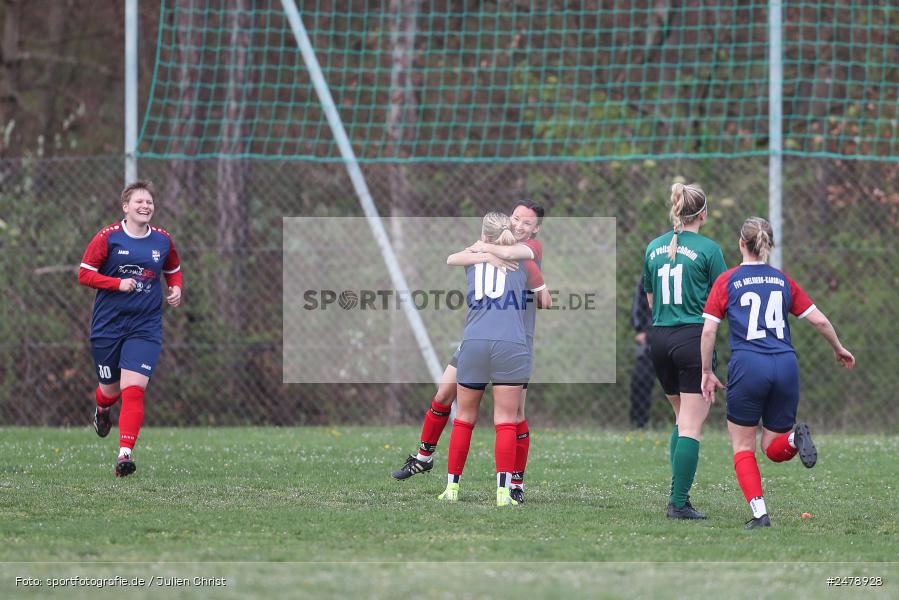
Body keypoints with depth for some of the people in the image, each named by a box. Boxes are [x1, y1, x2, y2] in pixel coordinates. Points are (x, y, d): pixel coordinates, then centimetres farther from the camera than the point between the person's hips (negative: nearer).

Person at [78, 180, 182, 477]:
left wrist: (176, 288, 1)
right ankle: (102, 409, 50)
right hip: (107, 326, -1)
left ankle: (125, 453, -19)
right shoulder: (108, 237, -5)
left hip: (145, 327, 1)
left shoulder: (163, 240, 5)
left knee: (133, 389, -16)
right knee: (111, 389, 11)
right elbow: (84, 274, -4)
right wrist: (119, 283, -17)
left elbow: (174, 271, 22)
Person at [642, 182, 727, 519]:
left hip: (660, 339, 6)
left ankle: (678, 494, 13)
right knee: (692, 426, -3)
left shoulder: (654, 248, 9)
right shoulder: (708, 249, -7)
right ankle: (679, 503, -8)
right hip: (694, 339, -6)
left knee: (683, 419, 20)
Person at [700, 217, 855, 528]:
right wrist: (839, 349, 29)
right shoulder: (783, 281, 14)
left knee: (743, 448, 9)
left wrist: (706, 372, 7)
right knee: (774, 448, 14)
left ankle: (759, 512, -8)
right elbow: (819, 320, 12)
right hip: (786, 366, 3)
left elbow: (708, 329, -1)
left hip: (748, 366, -3)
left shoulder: (727, 281, 5)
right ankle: (795, 438, -20)